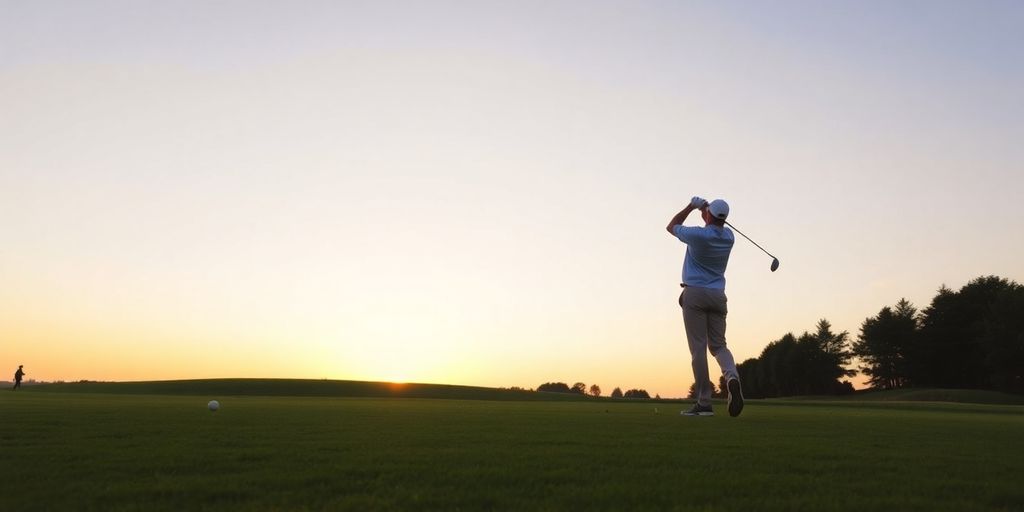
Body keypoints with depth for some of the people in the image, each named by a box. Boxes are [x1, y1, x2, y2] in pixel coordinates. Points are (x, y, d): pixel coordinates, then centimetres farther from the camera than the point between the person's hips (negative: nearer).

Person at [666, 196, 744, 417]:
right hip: (717, 295, 5)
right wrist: (704, 207, 26)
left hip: (695, 294, -5)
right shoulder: (729, 236, 5)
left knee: (698, 348, -5)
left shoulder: (698, 235, -11)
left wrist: (691, 206, 16)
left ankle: (704, 403, -6)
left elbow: (671, 226, 10)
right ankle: (732, 377, -22)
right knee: (718, 345, 10)